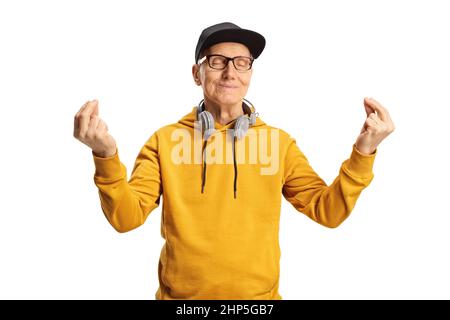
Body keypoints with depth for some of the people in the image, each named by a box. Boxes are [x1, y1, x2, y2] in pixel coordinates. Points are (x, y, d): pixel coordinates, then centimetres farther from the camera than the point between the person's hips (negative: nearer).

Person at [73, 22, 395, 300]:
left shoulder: (278, 141, -1)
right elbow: (127, 217, -9)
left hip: (258, 296, 1)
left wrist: (363, 152, -16)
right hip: (180, 296, 0)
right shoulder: (165, 139, -3)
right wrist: (107, 155, -25)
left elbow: (327, 210, -3)